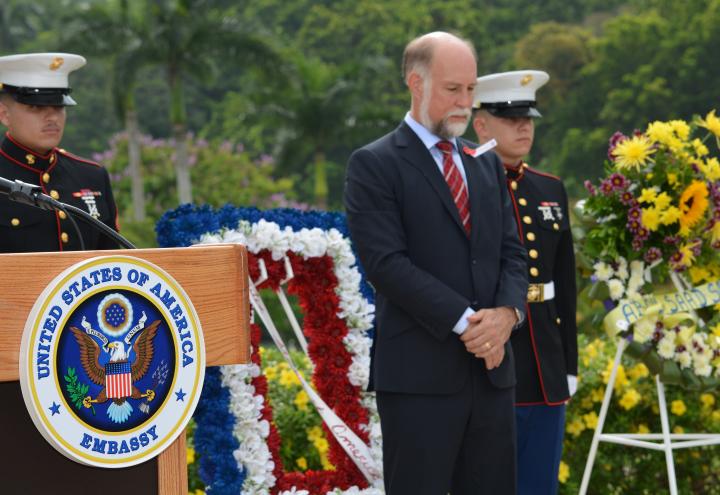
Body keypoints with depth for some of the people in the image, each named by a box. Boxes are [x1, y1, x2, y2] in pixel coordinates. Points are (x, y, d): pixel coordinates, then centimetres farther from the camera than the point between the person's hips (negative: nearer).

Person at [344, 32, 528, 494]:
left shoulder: (487, 165, 17)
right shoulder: (374, 165, -3)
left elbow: (512, 253, 13)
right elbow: (387, 263, -13)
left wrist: (507, 312, -9)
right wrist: (464, 322, -17)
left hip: (491, 369, 6)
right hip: (420, 373, -6)